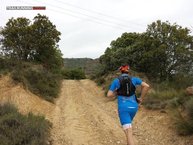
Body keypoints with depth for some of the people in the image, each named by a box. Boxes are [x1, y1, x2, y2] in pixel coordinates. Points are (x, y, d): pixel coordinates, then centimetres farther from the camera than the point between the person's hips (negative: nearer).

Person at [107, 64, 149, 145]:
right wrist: (141, 98, 4)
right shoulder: (133, 79, 5)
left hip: (123, 108, -4)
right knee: (128, 124, 34)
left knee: (129, 132, -9)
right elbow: (146, 86, -7)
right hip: (133, 107, 4)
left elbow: (109, 95, -4)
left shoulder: (116, 81, 0)